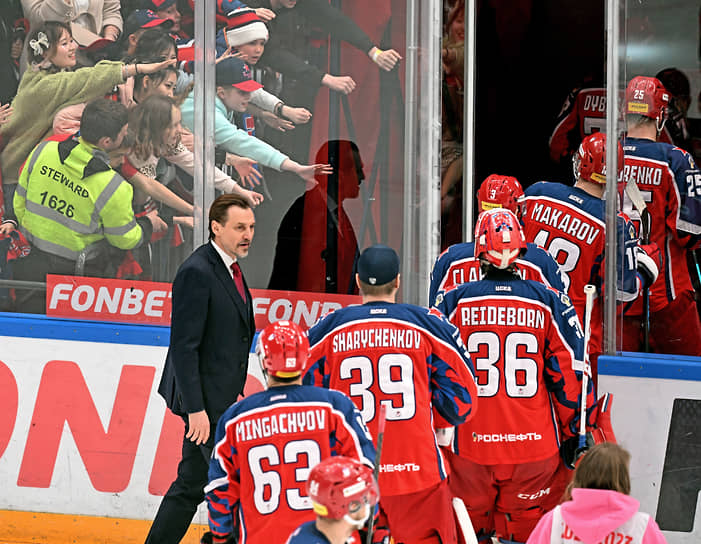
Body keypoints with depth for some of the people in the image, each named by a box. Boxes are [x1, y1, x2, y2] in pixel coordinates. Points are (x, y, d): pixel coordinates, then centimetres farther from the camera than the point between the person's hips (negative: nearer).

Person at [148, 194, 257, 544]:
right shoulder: (197, 272, -18)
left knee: (192, 485, 13)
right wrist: (195, 409, -23)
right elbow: (183, 347, -20)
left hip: (222, 397, 10)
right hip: (204, 400, -10)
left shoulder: (230, 268, 13)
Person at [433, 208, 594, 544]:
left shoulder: (453, 303, -2)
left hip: (470, 444, 0)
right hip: (534, 445, 0)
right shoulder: (551, 303, -1)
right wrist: (575, 431, 12)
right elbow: (570, 370, 1)